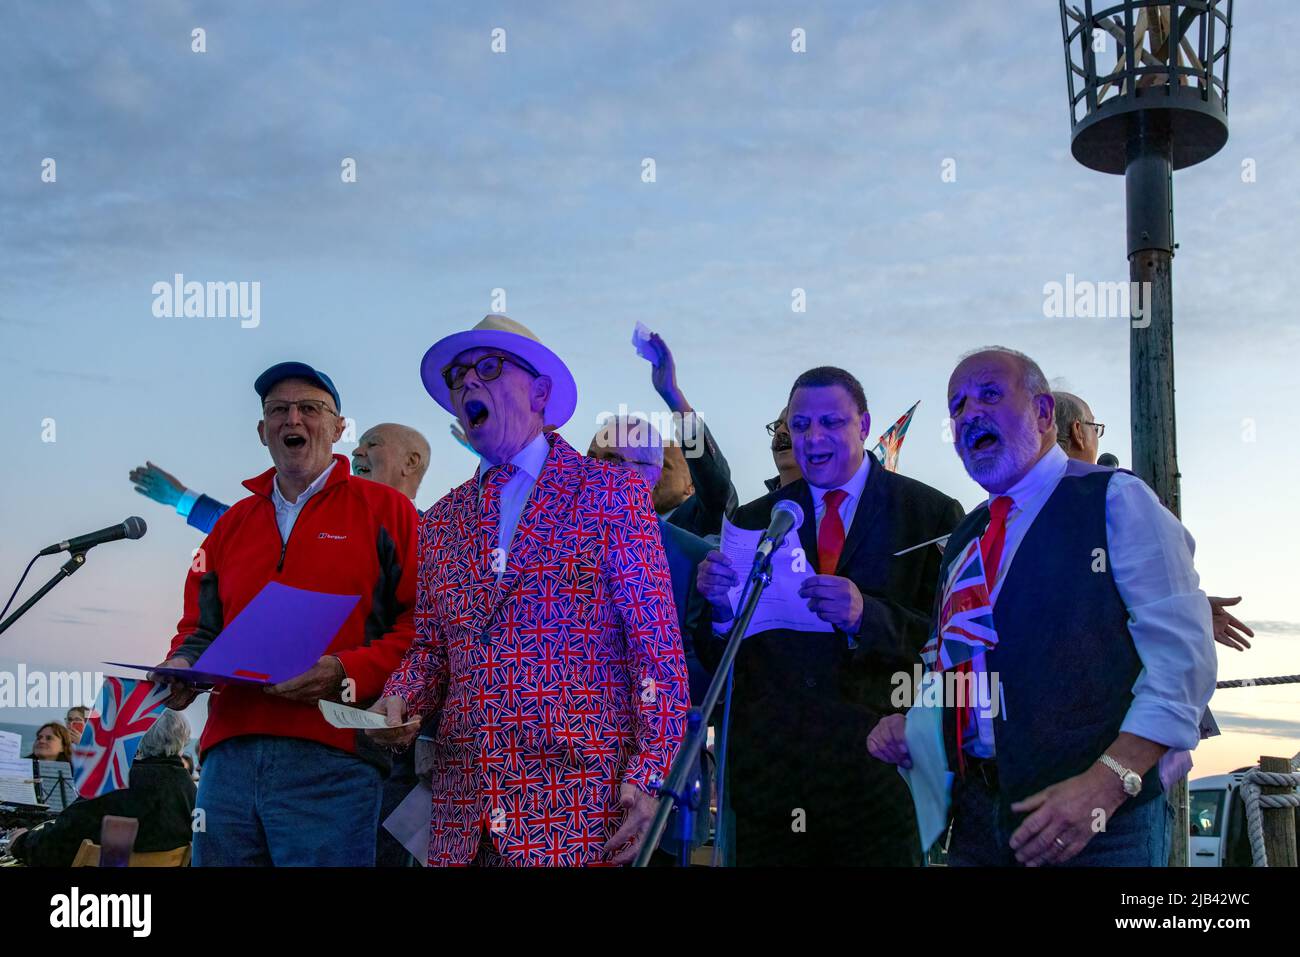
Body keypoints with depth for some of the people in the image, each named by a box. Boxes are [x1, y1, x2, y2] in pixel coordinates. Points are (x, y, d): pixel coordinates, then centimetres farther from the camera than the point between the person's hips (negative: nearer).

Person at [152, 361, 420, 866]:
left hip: (330, 762, -4)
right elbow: (199, 628, 25)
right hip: (230, 759, 5)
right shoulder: (231, 524, 21)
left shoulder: (383, 509, 5)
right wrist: (182, 665, 3)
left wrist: (350, 673, -16)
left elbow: (423, 621, -3)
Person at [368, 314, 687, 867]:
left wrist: (650, 777, -14)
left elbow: (658, 644, -5)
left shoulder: (610, 492, 0)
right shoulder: (441, 522, 15)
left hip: (578, 803, -5)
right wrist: (399, 704, -2)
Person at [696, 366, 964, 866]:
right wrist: (719, 602, -12)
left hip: (879, 772, -2)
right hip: (768, 767, 3)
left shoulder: (932, 514, -1)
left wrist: (867, 615, -23)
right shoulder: (754, 520, 8)